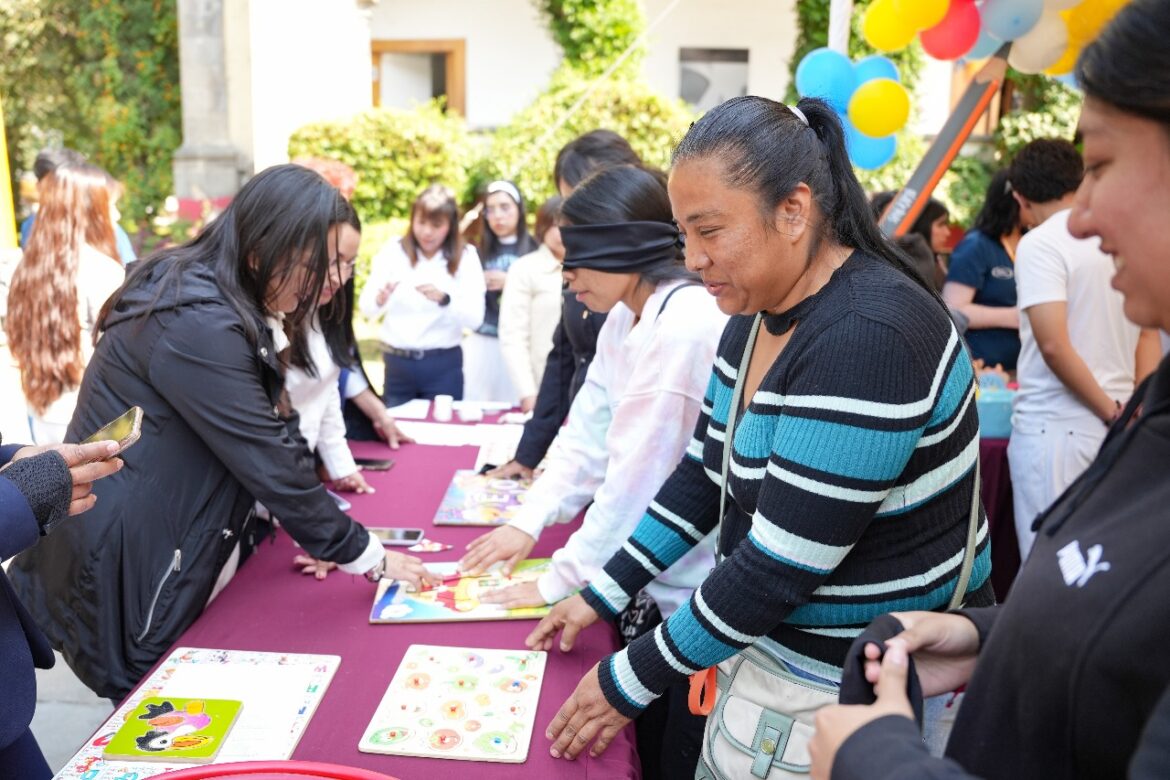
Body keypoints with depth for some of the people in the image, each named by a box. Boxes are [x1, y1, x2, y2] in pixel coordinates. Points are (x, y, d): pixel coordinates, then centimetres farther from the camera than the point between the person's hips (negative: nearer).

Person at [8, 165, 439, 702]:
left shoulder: (213, 298, 4)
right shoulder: (197, 323, -26)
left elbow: (257, 443, 7)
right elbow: (271, 462, -24)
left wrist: (312, 530, 1)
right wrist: (369, 557, -14)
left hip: (190, 550, 9)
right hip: (131, 572, -9)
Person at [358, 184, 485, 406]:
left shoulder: (465, 257, -2)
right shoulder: (392, 252, 0)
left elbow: (475, 318, -11)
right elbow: (365, 308, -4)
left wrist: (444, 299, -29)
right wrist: (379, 299, -26)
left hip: (443, 364, -1)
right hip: (397, 362, 1)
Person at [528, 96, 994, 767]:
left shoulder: (869, 336, -28)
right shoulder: (758, 317, 1)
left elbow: (782, 564, -28)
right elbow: (703, 477, 9)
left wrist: (631, 681, -18)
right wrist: (603, 595, 5)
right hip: (775, 643, 8)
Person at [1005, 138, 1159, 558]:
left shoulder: (1040, 243, -11)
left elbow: (1054, 345, -20)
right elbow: (1149, 335, 14)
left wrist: (1113, 413, -10)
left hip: (1056, 426, -7)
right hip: (1115, 422, 7)